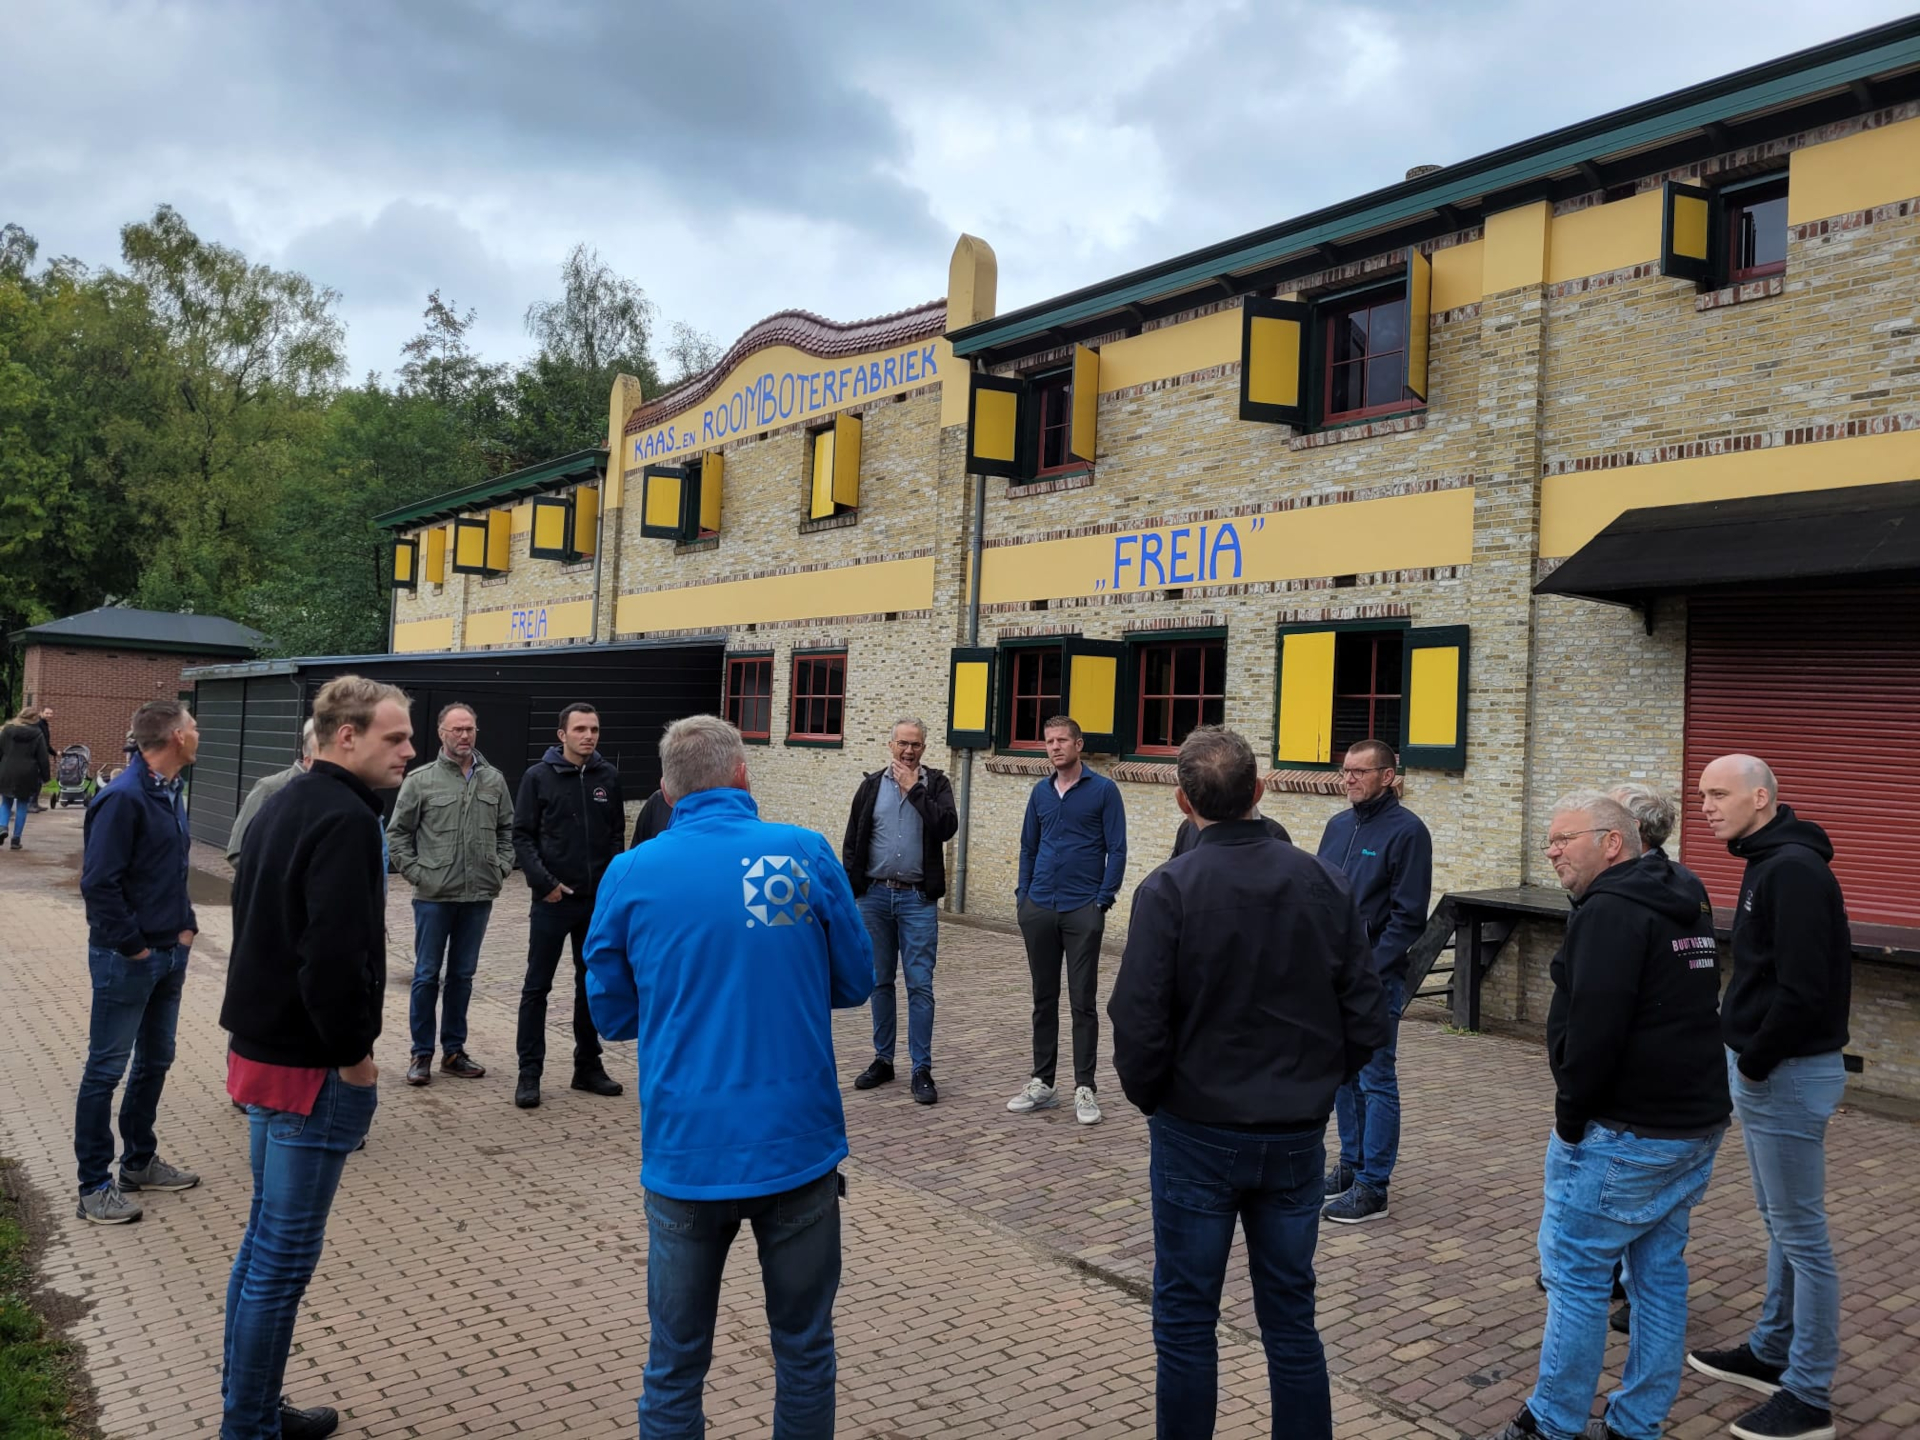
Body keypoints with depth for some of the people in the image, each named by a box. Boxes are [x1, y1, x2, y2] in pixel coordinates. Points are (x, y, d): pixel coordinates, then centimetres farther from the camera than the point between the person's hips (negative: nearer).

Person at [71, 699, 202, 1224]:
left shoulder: (170, 794, 8)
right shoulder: (123, 798, -20)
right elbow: (99, 883, -22)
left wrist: (185, 926, 9)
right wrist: (133, 946, -16)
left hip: (168, 955, 9)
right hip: (126, 961, -9)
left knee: (155, 1062, 18)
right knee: (106, 1070, 2)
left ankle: (139, 1162, 32)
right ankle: (94, 1187, 12)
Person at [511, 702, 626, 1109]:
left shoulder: (608, 777, 4)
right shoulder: (539, 777, -4)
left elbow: (617, 835, 9)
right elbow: (523, 836, -5)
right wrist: (544, 883, -14)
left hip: (598, 901, 3)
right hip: (553, 901, -3)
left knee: (592, 985, 12)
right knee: (537, 987, 3)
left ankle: (588, 1066, 22)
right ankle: (529, 1073, 10)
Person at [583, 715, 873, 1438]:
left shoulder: (629, 874, -4)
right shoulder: (808, 854, -6)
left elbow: (611, 1014, 6)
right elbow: (854, 983, 4)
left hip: (686, 1152, 0)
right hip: (798, 1145, 0)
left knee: (675, 1363, 14)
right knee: (805, 1349, 16)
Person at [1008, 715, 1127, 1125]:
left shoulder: (1103, 790, -4)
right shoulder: (1040, 792, 10)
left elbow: (1117, 850, -5)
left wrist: (1103, 901, -11)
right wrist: (1023, 895, 8)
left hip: (1082, 911, -4)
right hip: (1039, 911, 4)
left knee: (1082, 1003, 1)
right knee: (1044, 1000, 11)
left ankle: (1085, 1088, 8)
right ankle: (1042, 1083, 19)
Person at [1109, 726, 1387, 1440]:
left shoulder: (1169, 890, -16)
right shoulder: (1320, 881, -4)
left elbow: (1138, 1026, -17)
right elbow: (1366, 1018, -2)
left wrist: (1152, 1099, 2)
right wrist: (1313, 1084, 13)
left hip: (1198, 1135, -3)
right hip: (1298, 1138, 4)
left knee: (1186, 1320, 11)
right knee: (1291, 1318, 17)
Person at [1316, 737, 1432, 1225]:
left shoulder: (1407, 830, -10)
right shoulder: (1338, 825, 11)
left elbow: (1408, 916, -13)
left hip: (1375, 977, -7)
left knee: (1375, 1081, 0)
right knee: (1343, 1075, 15)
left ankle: (1372, 1187, 7)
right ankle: (1351, 1163, 29)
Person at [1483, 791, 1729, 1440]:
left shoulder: (1610, 910, -18)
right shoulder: (1686, 904, 13)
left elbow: (1594, 1028, -24)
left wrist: (1570, 1116, -12)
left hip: (1624, 1135, -10)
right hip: (1698, 1121, 10)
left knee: (1575, 1271, 2)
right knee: (1661, 1271, 15)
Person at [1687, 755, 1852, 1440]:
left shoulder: (1794, 870, -20)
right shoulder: (1768, 864, 11)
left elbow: (1804, 988, -26)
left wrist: (1756, 1060, -16)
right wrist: (1741, 1045, 9)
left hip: (1787, 1074, -10)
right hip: (1763, 1068, 10)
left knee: (1800, 1232, 0)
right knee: (1780, 1223, 20)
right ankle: (1770, 1352, 34)